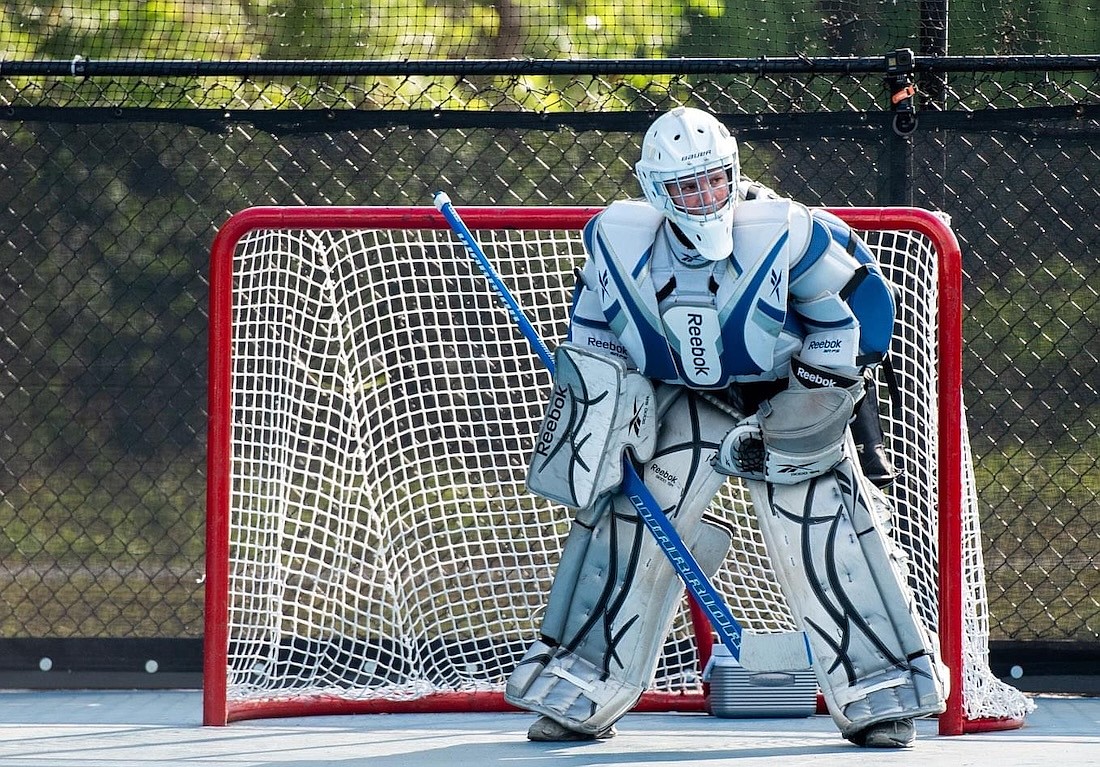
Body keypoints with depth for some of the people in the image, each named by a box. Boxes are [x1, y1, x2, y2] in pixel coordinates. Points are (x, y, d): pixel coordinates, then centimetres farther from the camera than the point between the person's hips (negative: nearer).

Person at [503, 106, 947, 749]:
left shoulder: (785, 234, -24)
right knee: (622, 525, -6)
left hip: (785, 400, -3)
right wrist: (587, 432, -3)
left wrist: (827, 387, -16)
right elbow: (592, 339, 3)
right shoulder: (618, 243, -14)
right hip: (678, 405, 3)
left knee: (826, 537, -14)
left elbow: (863, 302, -12)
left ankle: (883, 695, -3)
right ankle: (577, 695, 5)